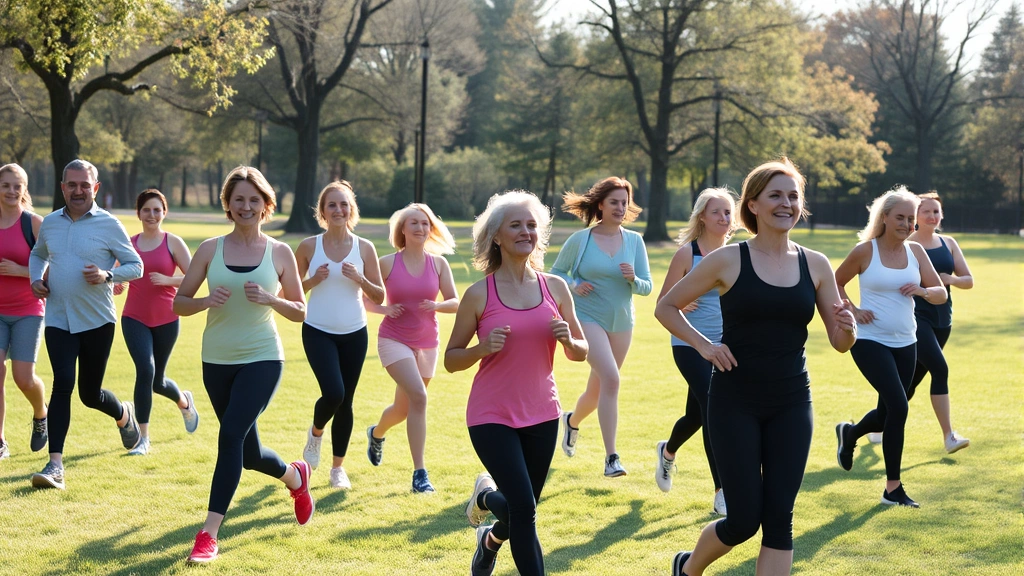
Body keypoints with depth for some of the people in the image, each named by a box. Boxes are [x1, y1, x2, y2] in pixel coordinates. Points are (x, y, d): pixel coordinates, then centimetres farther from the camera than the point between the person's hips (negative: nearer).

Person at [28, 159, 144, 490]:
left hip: (97, 321, -2)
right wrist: (36, 279, 5)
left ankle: (123, 415, 43)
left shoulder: (109, 225, -6)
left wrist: (108, 275, -21)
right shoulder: (50, 223, 6)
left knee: (90, 394, 7)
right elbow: (37, 255, 25)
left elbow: (136, 266, -2)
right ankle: (55, 465, -16)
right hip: (58, 321, 2)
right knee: (63, 383, -16)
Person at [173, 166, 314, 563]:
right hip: (217, 361, 3)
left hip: (262, 359, -3)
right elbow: (179, 303, 3)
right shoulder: (211, 249, 1)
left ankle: (209, 533, -14)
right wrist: (207, 301, -18)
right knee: (248, 454, 12)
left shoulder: (280, 253, -1)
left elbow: (300, 312, 3)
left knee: (231, 435, -20)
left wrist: (270, 299, -16)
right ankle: (296, 477, 45)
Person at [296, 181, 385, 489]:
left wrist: (359, 279, -15)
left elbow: (379, 296, 3)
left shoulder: (364, 248, 0)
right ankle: (316, 432, 15)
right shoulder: (309, 247, -3)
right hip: (318, 331, -2)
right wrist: (313, 280, -14)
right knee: (333, 393, -19)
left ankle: (338, 467, 21)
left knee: (346, 402, 6)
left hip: (354, 333, 2)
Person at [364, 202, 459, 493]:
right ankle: (419, 473, -21)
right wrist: (383, 308, -17)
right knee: (418, 396, -24)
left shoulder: (438, 264, 1)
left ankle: (376, 433, 51)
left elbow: (455, 303, 0)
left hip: (427, 343, 4)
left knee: (403, 408, 15)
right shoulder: (387, 263, -5)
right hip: (394, 340, -4)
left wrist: (437, 306, -20)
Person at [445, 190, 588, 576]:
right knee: (523, 509, -17)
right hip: (492, 416, -4)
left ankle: (489, 540, 49)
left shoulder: (555, 287, 1)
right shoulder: (479, 295, -8)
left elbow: (581, 352, 10)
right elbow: (451, 360, -1)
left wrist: (568, 340, -13)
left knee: (520, 511, 14)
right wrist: (483, 348, -20)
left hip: (542, 415, 4)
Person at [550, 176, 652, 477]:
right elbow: (556, 272, 5)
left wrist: (633, 279, -18)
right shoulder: (579, 240, -6)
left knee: (597, 389, 16)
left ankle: (572, 421, 50)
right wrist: (574, 285, -14)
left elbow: (647, 287, 3)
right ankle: (611, 457, -23)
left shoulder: (634, 241, 1)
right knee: (610, 377, -24)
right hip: (588, 319, -4)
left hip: (621, 323, 4)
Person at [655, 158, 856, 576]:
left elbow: (840, 342, 7)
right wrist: (704, 345, -9)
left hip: (791, 405, 3)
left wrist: (847, 329, -15)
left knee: (779, 518, 0)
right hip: (735, 403, -3)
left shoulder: (815, 265, 3)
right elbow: (666, 307, 4)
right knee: (745, 519, -1)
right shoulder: (729, 260, -6)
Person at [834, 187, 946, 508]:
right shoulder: (865, 251, -7)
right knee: (898, 407, -18)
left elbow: (941, 294, 6)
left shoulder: (916, 252, 4)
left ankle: (849, 433, 48)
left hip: (905, 343, 6)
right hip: (870, 341, -6)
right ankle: (893, 489, -8)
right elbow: (835, 283, 6)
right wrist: (852, 311, -8)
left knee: (888, 414, 13)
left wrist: (922, 291, -15)